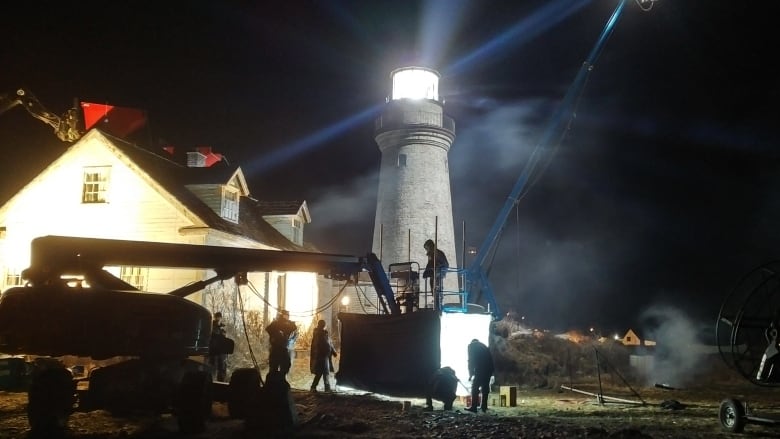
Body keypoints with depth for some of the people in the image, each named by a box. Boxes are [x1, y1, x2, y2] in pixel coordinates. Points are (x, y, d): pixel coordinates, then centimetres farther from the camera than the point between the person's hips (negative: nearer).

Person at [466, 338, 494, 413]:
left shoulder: (471, 345, 12)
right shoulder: (483, 345, 29)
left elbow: (471, 360, 2)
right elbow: (490, 359, 21)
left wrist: (471, 374, 4)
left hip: (479, 370, -6)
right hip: (488, 370, 6)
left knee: (475, 388, -2)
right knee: (485, 388, 12)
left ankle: (474, 407, -7)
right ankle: (484, 407, 10)